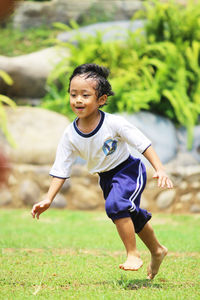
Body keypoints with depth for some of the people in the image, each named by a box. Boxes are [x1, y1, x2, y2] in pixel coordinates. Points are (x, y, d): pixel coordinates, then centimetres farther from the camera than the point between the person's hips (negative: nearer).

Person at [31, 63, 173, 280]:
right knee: (133, 216, 20)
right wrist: (48, 199, -21)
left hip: (128, 170, -6)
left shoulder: (114, 124, -27)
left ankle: (133, 254, -15)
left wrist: (160, 170, -30)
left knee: (115, 205, -30)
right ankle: (157, 251, 45)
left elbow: (143, 144, -22)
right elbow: (61, 169, -12)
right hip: (106, 178, 6)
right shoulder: (70, 136, -16)